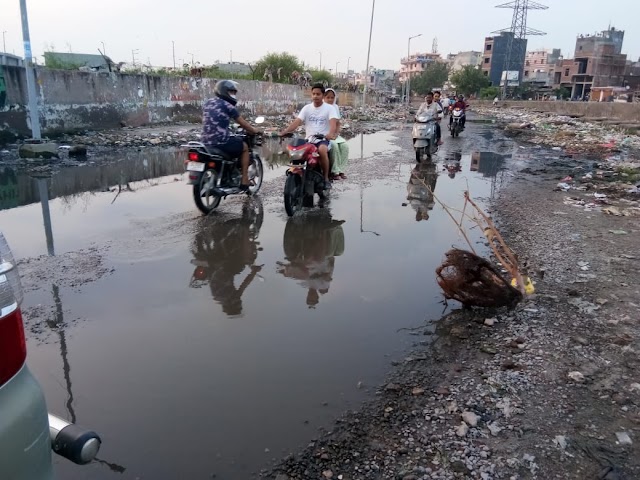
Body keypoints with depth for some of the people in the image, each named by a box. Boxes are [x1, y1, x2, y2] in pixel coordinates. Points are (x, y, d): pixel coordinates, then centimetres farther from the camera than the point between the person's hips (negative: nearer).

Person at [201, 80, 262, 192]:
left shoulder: (207, 103, 14)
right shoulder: (227, 105, -5)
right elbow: (242, 123, 1)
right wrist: (254, 131, 18)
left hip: (205, 142, 7)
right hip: (221, 142, -7)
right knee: (244, 147, 18)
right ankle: (244, 181, 14)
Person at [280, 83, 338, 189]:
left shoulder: (329, 108, 3)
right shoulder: (307, 108, 12)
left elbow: (333, 122, -15)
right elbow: (297, 121, -1)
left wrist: (331, 133, -39)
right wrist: (285, 131, -20)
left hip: (323, 139, -4)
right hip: (309, 139, 4)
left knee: (322, 150, -37)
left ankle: (326, 178, -22)